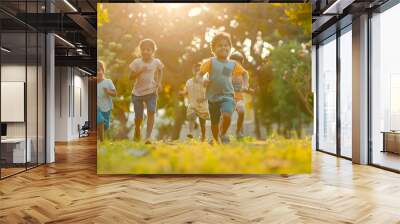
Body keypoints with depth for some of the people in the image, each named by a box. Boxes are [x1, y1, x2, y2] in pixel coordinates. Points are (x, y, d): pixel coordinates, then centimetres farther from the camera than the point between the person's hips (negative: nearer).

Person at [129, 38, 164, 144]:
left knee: (151, 112, -19)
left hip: (151, 92, 0)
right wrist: (140, 71, -21)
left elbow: (160, 71, 18)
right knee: (138, 117, 5)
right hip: (137, 92, 0)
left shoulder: (157, 62, -2)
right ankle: (137, 131, 37)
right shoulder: (136, 62, -4)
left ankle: (148, 136, -17)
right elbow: (131, 77, -6)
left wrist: (159, 82, 5)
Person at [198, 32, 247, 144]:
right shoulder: (210, 62, -3)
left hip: (227, 96, 0)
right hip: (213, 97, 0)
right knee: (214, 123, 9)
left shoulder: (233, 64, 5)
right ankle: (217, 141, 34)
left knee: (227, 116, -24)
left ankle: (223, 134, 5)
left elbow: (244, 73, 21)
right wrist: (204, 80, -20)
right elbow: (200, 74, 0)